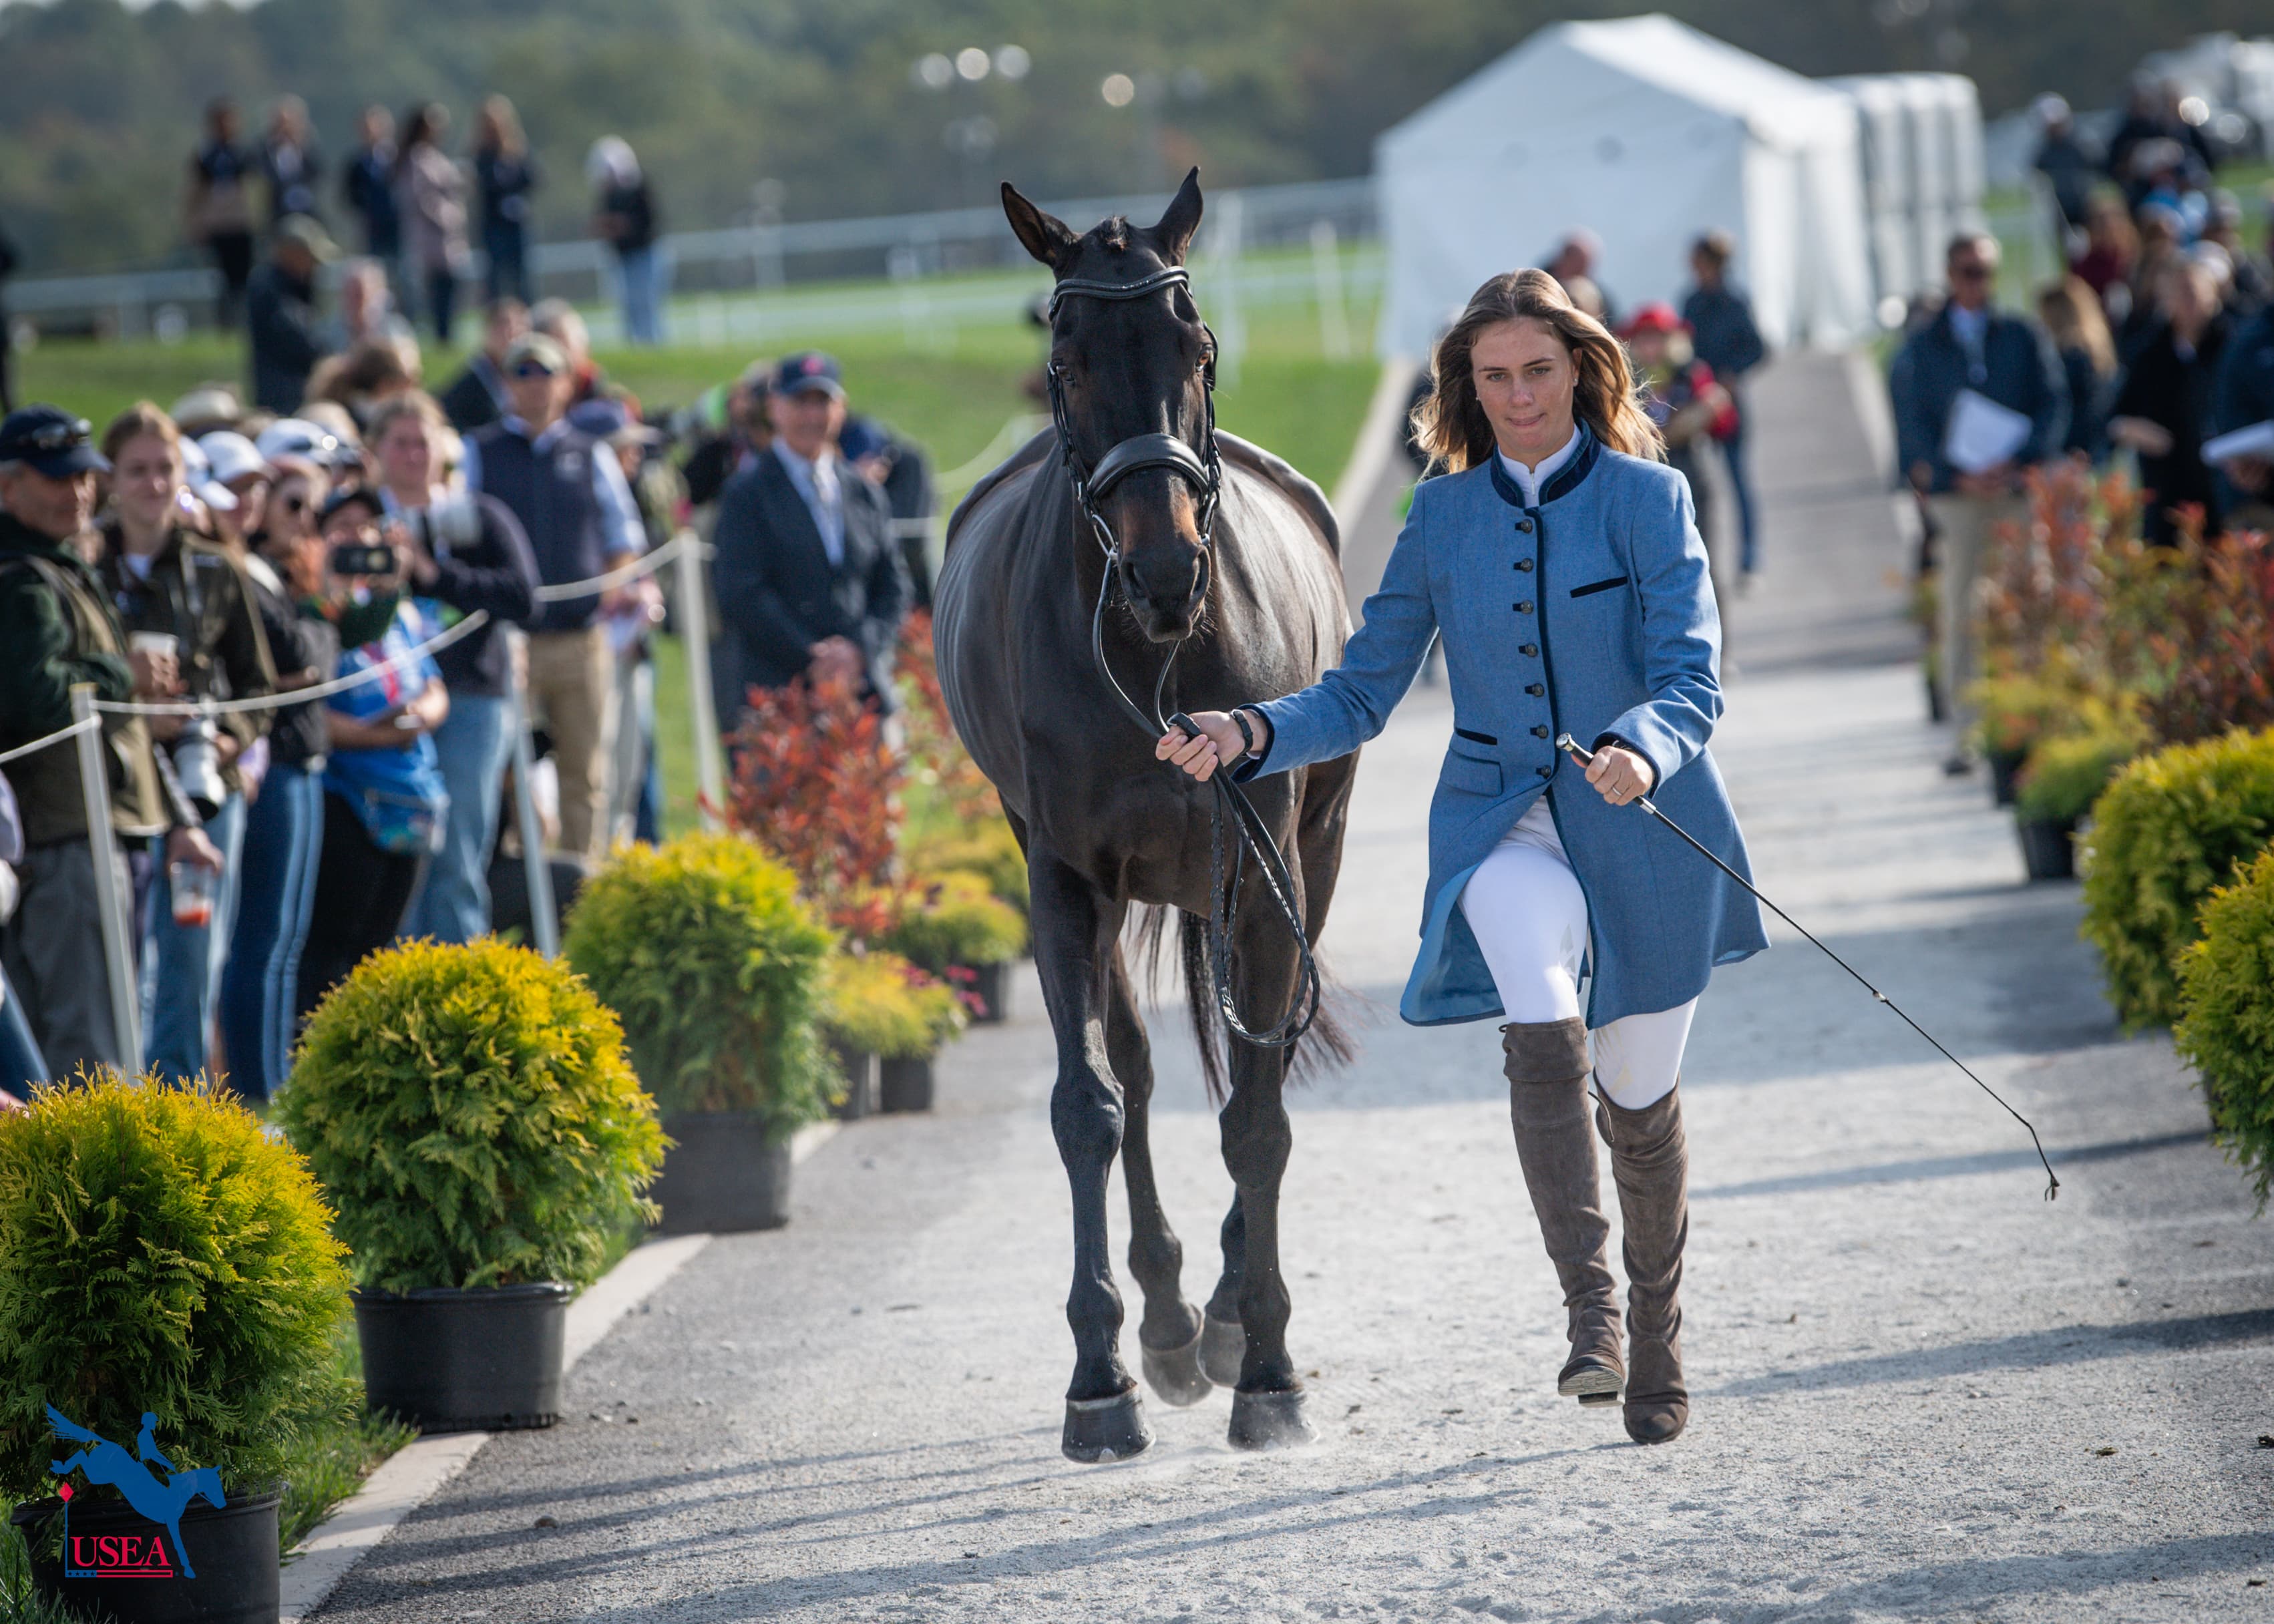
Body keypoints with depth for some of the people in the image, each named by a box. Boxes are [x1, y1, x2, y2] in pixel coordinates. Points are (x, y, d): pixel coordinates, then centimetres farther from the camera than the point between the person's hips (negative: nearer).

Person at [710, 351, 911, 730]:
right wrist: (810, 660, -11)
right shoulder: (746, 493, 2)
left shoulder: (866, 495, 17)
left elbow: (894, 586, 14)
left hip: (865, 694, 4)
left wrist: (861, 647, -6)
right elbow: (741, 595, -6)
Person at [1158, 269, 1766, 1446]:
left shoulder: (1646, 499, -6)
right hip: (1503, 820, 1)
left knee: (1638, 1101, 11)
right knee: (1541, 1020, -31)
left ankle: (1656, 1343, 34)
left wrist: (1641, 749, -37)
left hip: (1643, 824, -1)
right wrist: (1253, 736, -12)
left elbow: (1692, 676, -15)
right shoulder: (1443, 517, 3)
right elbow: (1361, 696, 6)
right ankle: (1589, 1306, -26)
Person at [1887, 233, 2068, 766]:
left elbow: (2054, 403, 5)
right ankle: (1967, 734, -2)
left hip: (2020, 489, 0)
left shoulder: (2024, 337, 12)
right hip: (1956, 496, 0)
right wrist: (1956, 477, -10)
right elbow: (1913, 426, 5)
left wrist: (2018, 461, -12)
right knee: (1960, 616, -4)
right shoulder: (1920, 348, 11)